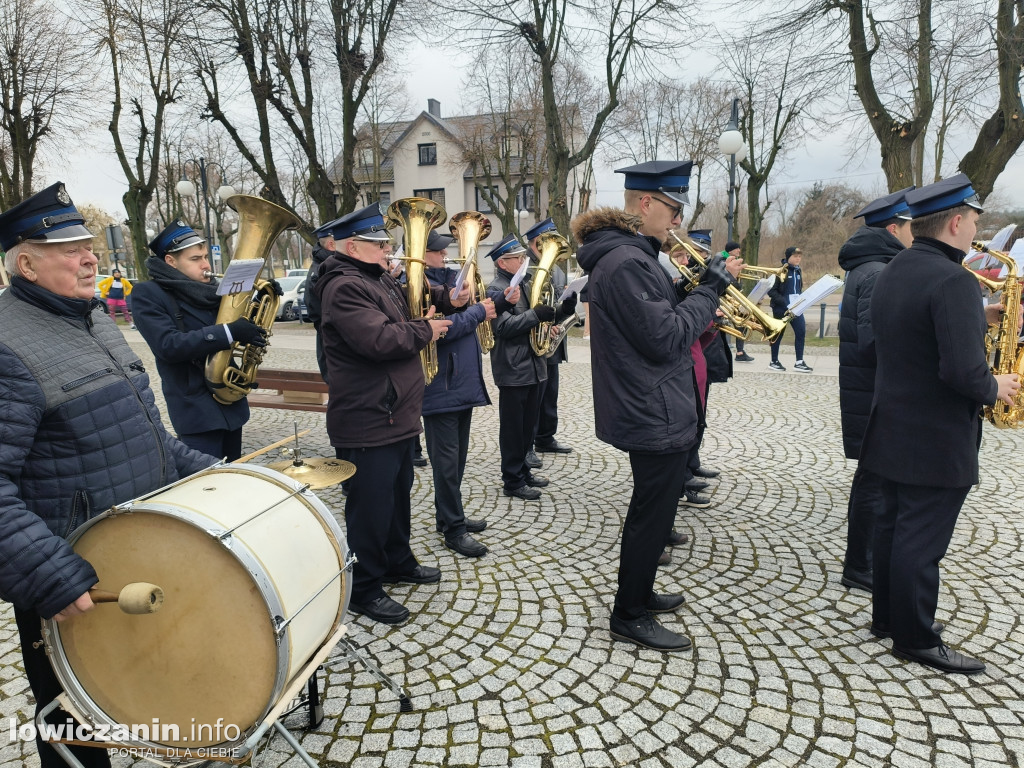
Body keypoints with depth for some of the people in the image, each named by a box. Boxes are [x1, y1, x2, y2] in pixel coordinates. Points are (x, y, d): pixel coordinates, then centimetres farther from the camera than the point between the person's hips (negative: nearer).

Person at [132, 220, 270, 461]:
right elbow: (168, 345, -22)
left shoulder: (212, 289, 10)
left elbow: (240, 318, 18)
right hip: (196, 409, -7)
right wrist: (229, 332, -30)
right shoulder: (148, 294, -9)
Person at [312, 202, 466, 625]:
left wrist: (447, 299, 5)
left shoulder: (381, 280, 13)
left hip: (398, 416, 11)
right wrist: (425, 331, -14)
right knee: (370, 507, 2)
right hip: (367, 423, -10)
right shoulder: (344, 288, -19)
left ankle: (398, 562, 41)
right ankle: (364, 590, 17)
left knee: (398, 494, 23)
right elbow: (379, 339, -31)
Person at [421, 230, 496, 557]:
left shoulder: (450, 277, 12)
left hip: (464, 383, 9)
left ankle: (450, 515, 32)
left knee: (456, 456, 18)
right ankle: (454, 529, 10)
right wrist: (478, 312, -13)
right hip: (441, 388, -9)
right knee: (447, 460, 0)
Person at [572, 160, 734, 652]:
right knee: (653, 514, 2)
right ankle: (629, 617, 18)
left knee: (651, 508, 22)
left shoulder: (632, 255, 13)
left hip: (652, 409, 11)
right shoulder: (626, 263, -22)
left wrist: (692, 283, 4)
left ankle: (639, 593, 38)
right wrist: (710, 289, -15)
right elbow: (667, 339, -25)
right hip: (655, 414, -11)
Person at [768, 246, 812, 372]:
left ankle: (799, 362, 3)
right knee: (778, 333, 4)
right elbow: (771, 291, -14)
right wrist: (783, 302, -22)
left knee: (801, 331, -2)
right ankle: (774, 361, 16)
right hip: (781, 308, -6)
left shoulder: (798, 271, 12)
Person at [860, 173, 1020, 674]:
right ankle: (917, 640, 16)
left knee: (893, 526, 17)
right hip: (937, 442, -9)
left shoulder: (890, 274, 8)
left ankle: (887, 616, 31)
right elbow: (964, 373, -28)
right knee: (922, 541, 2)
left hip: (892, 429, 9)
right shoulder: (953, 281, -21)